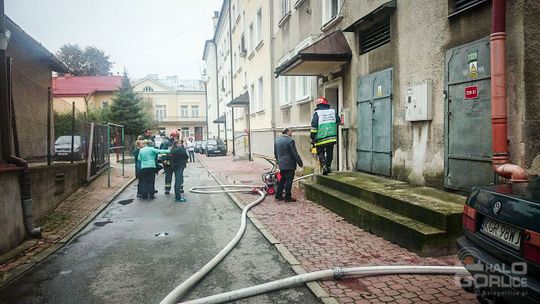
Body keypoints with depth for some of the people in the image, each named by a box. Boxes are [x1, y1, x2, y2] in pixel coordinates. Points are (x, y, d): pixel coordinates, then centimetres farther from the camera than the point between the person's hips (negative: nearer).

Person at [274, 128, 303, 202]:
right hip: (289, 165, -7)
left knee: (282, 180, 17)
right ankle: (288, 198, 3)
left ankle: (278, 196, 20)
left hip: (281, 164, 8)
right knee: (288, 181, -1)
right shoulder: (290, 140, -14)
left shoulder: (277, 140, 10)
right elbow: (295, 154, -14)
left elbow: (275, 153, 18)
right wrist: (300, 163, -4)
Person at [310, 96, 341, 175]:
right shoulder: (333, 111, 8)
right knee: (329, 153, 18)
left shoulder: (317, 113, -5)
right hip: (332, 138, 3)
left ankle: (324, 166, -10)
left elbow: (314, 126, -10)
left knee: (320, 153, 9)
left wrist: (313, 138, -5)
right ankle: (328, 167, 21)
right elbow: (338, 122, 21)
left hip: (320, 139, -3)